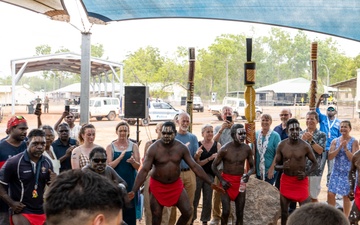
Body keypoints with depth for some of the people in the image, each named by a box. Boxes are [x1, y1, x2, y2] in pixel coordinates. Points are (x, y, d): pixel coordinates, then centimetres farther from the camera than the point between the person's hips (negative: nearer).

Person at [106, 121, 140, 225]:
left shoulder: (134, 146, 5)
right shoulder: (110, 147, 2)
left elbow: (138, 166, 1)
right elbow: (109, 166, -7)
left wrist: (132, 161, -21)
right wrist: (120, 157, -22)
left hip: (130, 182, 1)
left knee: (130, 209, 0)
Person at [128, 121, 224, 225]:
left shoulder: (181, 147, -8)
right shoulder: (154, 148, -17)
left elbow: (195, 166, -4)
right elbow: (144, 170, -20)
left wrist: (210, 183, -9)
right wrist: (134, 190, -29)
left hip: (176, 185, 3)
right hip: (158, 186, -2)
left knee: (188, 213, -2)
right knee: (156, 216, 4)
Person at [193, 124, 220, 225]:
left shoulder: (217, 145, 2)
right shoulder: (198, 145, -5)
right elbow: (198, 163, -10)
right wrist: (210, 158, -20)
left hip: (210, 175, 2)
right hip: (198, 175, -2)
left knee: (208, 200, 7)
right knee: (195, 199, 4)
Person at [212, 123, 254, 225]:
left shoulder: (247, 149, -4)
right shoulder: (225, 149, -14)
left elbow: (252, 166, 6)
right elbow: (214, 166, -5)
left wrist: (248, 174, -16)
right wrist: (221, 180, -15)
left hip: (240, 182, 3)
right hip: (227, 181, -3)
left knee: (240, 213, 6)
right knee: (226, 211, -9)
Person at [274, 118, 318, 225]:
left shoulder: (305, 146, -10)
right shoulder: (281, 145, -6)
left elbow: (315, 163, 2)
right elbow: (276, 165, 1)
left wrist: (306, 173, -14)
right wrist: (282, 167, -22)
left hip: (301, 180, -2)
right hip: (286, 180, 2)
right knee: (284, 211, 13)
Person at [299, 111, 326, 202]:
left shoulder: (322, 135, 1)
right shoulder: (301, 134, 8)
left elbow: (320, 151, -11)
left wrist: (311, 140, -22)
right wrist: (302, 139, -18)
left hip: (314, 170, -2)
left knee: (313, 197, 4)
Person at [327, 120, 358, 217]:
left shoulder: (354, 142, -6)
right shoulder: (335, 141, 3)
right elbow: (330, 156, -5)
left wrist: (345, 148, -20)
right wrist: (339, 147, -16)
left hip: (348, 172, -3)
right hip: (336, 171, 3)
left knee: (346, 195, 4)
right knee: (330, 194, -2)